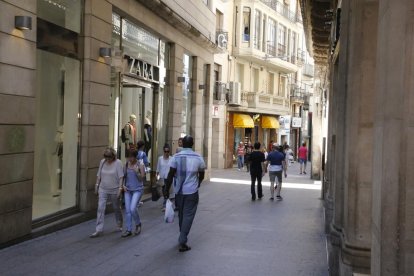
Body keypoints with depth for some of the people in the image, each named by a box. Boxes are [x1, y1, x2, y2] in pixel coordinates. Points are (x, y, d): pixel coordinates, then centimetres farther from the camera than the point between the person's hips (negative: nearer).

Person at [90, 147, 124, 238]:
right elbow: (99, 175, 11)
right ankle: (99, 230, -5)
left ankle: (120, 225, 37)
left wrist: (120, 188, -17)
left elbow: (121, 177, -12)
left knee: (116, 208, 13)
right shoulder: (102, 162, 1)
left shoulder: (118, 163, -11)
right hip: (103, 190, 3)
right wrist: (97, 185, 10)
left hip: (114, 190, -3)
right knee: (100, 208, -7)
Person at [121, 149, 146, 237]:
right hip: (127, 190, 4)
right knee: (127, 210, 3)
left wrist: (136, 171, -22)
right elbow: (124, 176, 14)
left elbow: (142, 178, -8)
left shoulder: (140, 164, -7)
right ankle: (129, 230, 13)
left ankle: (138, 224, 12)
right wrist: (123, 185, 0)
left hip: (137, 189, -4)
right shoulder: (126, 164, 4)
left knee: (132, 209, -15)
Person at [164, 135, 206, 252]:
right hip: (192, 191, -2)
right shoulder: (198, 158, -4)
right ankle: (182, 242, -7)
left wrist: (167, 190, -2)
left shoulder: (176, 157, -4)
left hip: (179, 191, 2)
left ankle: (182, 238, 32)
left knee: (181, 214, 18)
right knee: (188, 216, 0)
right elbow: (201, 176, 7)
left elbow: (170, 175, -8)